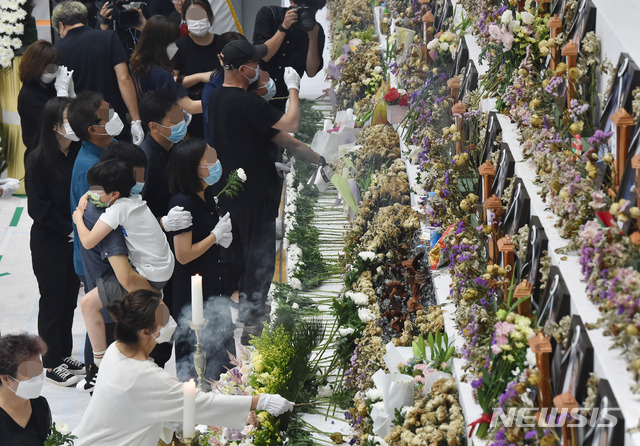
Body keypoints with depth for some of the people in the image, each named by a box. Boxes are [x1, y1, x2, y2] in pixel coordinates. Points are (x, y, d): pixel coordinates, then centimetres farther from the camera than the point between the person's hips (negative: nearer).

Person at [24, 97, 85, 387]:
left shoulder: (78, 154, 0)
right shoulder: (39, 160, -15)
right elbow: (39, 208, -15)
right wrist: (70, 230, -17)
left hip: (75, 240, 5)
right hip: (49, 243, -5)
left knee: (70, 298, 14)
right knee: (53, 300, 5)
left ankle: (64, 356, 28)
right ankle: (52, 365, 16)